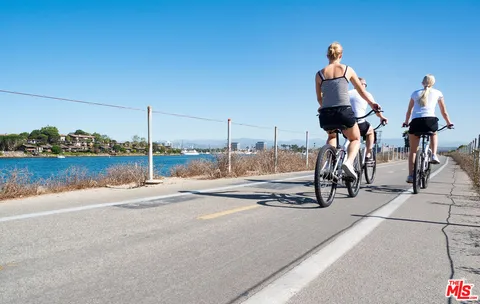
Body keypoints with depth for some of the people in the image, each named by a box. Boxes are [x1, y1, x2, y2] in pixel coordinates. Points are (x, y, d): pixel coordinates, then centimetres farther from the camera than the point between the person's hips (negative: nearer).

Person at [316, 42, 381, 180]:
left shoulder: (319, 74, 7)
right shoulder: (347, 69, 6)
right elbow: (361, 91, 15)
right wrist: (372, 103, 32)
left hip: (326, 114, 2)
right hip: (344, 112, -2)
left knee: (332, 136, 34)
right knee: (355, 139, 24)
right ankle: (349, 162, -5)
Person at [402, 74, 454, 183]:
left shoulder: (415, 93, 20)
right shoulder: (437, 93, 16)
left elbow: (409, 111, 25)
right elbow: (444, 111, 20)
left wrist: (406, 122, 38)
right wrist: (449, 123, 32)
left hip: (415, 122, 1)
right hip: (430, 120, -1)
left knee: (413, 150, 11)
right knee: (434, 134, 36)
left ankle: (410, 175, 6)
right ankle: (434, 155, 15)